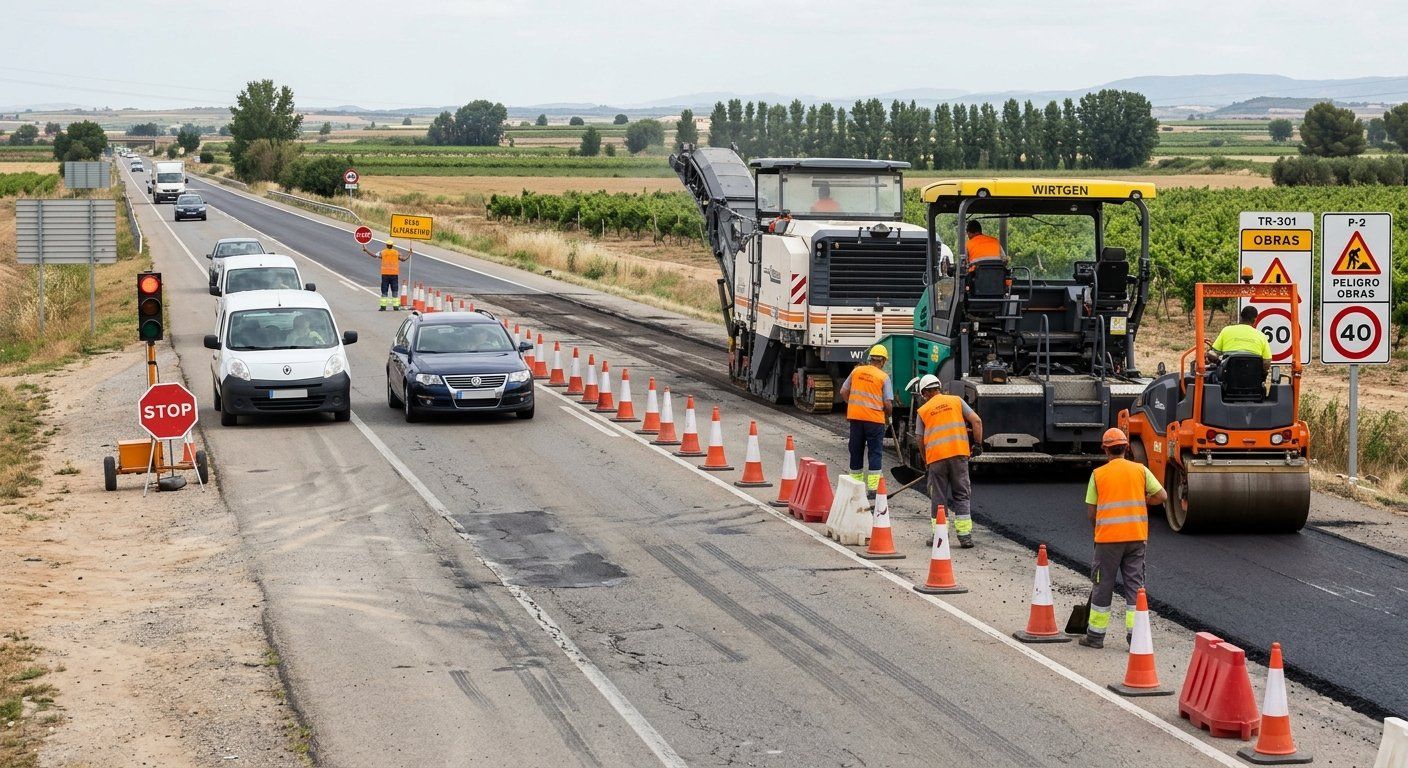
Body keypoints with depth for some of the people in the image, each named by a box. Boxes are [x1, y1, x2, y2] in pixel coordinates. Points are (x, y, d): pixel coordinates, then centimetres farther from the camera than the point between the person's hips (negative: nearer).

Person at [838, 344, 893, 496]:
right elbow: (888, 404, -8)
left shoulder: (857, 371, 4)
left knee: (856, 451, 13)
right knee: (874, 452, 3)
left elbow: (843, 392, 9)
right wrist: (887, 416, 12)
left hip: (855, 416, 3)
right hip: (875, 419, -3)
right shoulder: (883, 377, -6)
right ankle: (873, 487, -1)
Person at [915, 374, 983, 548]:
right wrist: (978, 444, 9)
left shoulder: (923, 411, 11)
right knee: (961, 495, 7)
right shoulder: (956, 401, 12)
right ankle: (965, 537, 2)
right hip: (958, 453, 1)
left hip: (935, 457, -1)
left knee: (938, 497, 9)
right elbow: (976, 421, 3)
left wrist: (925, 461, 24)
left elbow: (920, 441, 11)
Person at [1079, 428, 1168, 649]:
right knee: (1135, 584, 8)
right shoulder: (1140, 470, 2)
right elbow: (1161, 496, -1)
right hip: (1136, 537, 2)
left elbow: (1091, 512, 0)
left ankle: (1095, 635, 14)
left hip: (1108, 538, -2)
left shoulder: (1098, 474, -1)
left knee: (1103, 585, 7)